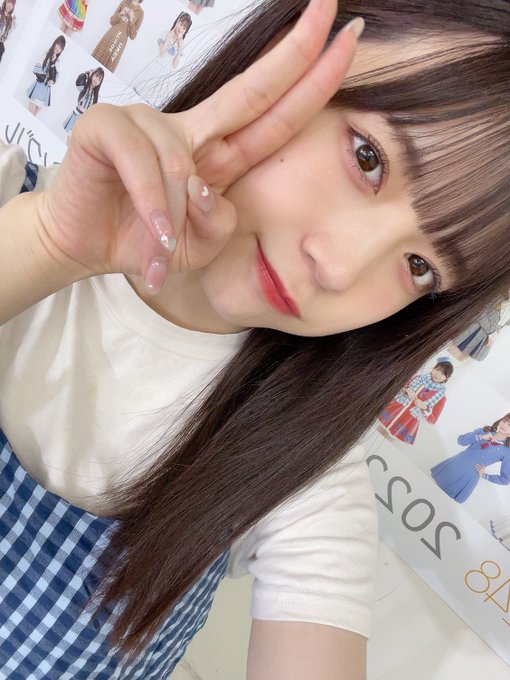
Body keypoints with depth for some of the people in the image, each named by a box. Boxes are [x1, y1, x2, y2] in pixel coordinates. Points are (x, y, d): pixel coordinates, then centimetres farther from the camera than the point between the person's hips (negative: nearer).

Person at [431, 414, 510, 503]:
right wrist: (481, 437, -17)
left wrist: (484, 476, -3)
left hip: (468, 478, -3)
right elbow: (461, 440, -6)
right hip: (453, 465, 4)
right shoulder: (483, 431, 4)